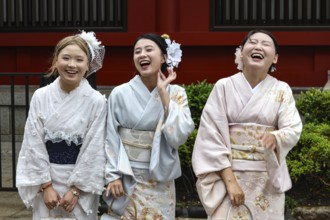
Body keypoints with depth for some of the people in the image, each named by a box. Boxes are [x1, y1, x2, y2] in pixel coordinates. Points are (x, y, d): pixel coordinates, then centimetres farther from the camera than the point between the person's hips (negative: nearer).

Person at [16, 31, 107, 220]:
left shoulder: (96, 101, -9)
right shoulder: (40, 97, -4)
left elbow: (93, 150, -8)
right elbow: (34, 144, -3)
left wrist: (76, 189, -10)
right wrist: (46, 185, -7)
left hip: (82, 182, -1)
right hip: (46, 179, 2)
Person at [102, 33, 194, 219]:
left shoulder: (176, 93, -2)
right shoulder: (120, 93, -4)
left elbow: (179, 136, -15)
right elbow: (112, 139, -1)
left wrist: (163, 93, -13)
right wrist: (113, 175, -8)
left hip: (160, 180, 1)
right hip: (127, 177, -1)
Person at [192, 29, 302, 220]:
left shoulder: (282, 90, 2)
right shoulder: (224, 87, -4)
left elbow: (293, 129, -7)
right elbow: (212, 136, -8)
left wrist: (274, 137, -30)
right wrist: (230, 180, -16)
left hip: (268, 179, 2)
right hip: (228, 174, -1)